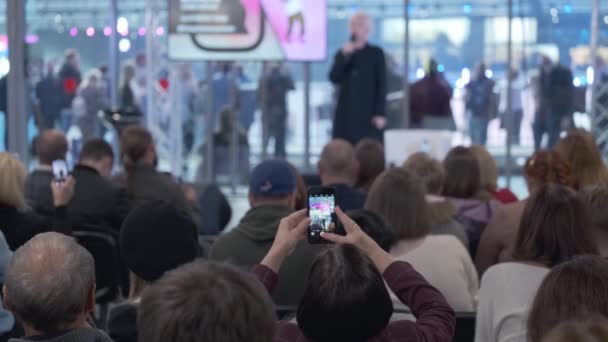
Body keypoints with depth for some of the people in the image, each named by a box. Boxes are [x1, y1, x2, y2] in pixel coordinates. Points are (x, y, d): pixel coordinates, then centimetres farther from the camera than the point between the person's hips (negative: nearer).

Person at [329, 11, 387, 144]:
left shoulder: (376, 53, 4)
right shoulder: (342, 53, 13)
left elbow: (382, 85, -1)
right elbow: (334, 79, 1)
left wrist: (380, 113, -9)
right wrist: (344, 56, -9)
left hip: (368, 114, -2)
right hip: (345, 114, 3)